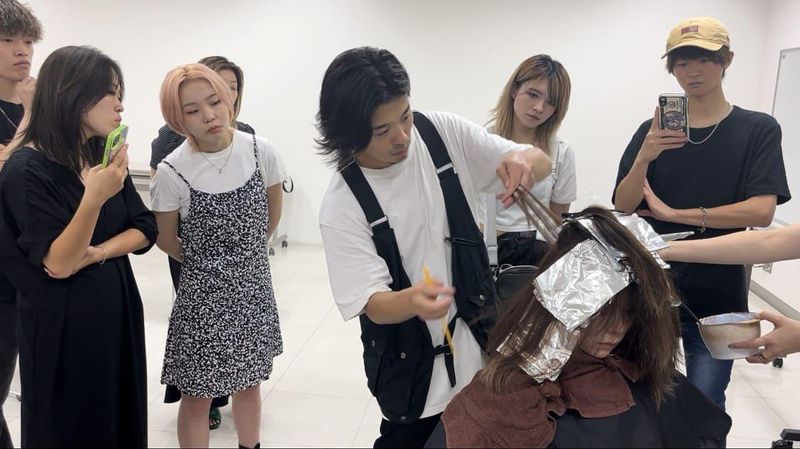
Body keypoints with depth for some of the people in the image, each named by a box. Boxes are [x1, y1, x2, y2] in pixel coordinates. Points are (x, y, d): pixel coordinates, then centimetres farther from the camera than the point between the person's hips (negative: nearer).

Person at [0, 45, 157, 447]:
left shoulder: (104, 156, 3)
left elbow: (144, 230, 3)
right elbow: (57, 264, -20)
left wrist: (97, 253, -15)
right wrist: (94, 198, -33)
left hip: (117, 307, 6)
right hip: (63, 321, -6)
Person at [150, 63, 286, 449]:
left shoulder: (261, 151, -10)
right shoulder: (172, 171, -17)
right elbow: (166, 240, -1)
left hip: (254, 288, 3)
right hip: (202, 294, -3)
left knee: (249, 383, 19)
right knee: (198, 396, 7)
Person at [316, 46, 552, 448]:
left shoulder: (443, 133, -11)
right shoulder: (341, 205, -19)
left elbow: (542, 161, -4)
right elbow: (373, 305, -20)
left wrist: (523, 161, -29)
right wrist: (412, 301, -43)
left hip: (480, 342, 3)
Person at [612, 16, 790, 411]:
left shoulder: (758, 129, -2)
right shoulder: (653, 130, 3)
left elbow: (762, 212, -14)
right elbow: (622, 208, -3)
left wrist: (673, 213, -13)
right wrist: (644, 159, -21)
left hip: (717, 297, -1)